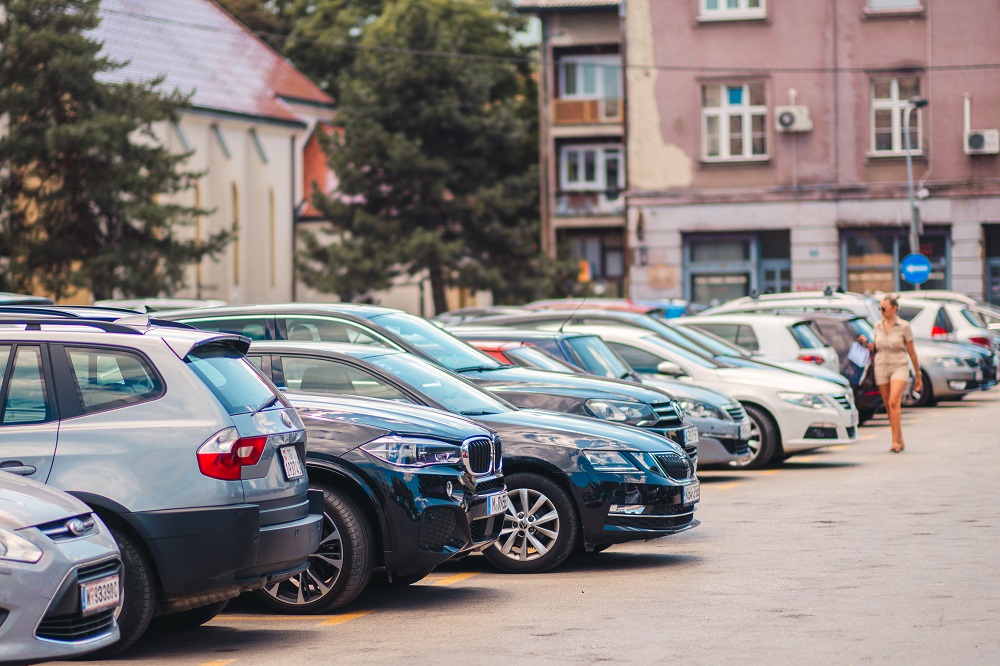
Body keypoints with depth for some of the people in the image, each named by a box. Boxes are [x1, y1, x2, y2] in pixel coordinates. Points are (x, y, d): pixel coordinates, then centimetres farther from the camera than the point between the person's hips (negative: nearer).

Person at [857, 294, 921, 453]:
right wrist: (866, 342, -6)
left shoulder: (903, 327, -6)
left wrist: (918, 376, 2)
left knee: (894, 402, -22)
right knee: (890, 407, 7)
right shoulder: (878, 326, 7)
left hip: (899, 368, -5)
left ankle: (895, 441, -24)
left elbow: (912, 352, -1)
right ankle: (900, 442, 18)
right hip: (881, 368, 5)